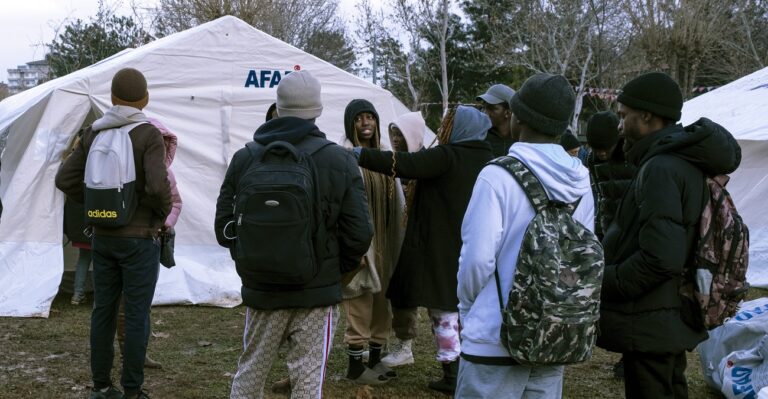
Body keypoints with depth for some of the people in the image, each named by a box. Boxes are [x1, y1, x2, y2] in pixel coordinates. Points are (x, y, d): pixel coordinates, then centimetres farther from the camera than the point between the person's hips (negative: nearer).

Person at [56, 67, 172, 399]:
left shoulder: (93, 134, 5)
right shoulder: (149, 135, -12)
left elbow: (65, 179, 4)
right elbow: (158, 185, -24)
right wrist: (162, 213, -5)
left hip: (103, 236, 5)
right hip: (139, 238, -5)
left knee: (103, 310, 12)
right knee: (137, 314, 1)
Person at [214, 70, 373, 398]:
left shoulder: (244, 159, -3)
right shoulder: (341, 161, -7)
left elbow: (224, 230, 0)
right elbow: (359, 233, -8)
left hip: (261, 290, 2)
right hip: (318, 291, -2)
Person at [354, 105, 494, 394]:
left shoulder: (446, 156, -14)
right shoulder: (487, 159, 8)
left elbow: (404, 164, -22)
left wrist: (360, 155, -18)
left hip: (441, 249, -7)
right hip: (473, 250, 7)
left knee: (443, 311, 1)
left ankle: (452, 373, 3)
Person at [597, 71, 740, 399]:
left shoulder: (661, 169, -21)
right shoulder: (689, 162, 10)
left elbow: (660, 258, -29)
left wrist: (604, 283, -16)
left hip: (650, 326, -10)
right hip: (674, 319, 10)